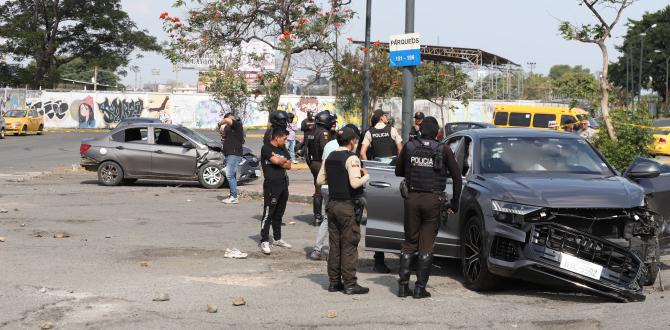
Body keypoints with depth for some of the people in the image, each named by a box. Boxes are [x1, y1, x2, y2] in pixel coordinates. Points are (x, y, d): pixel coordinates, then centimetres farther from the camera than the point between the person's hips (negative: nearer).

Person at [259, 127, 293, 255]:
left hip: (283, 183, 7)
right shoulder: (266, 148, -7)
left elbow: (289, 165, 9)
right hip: (271, 184, -7)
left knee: (279, 214, 14)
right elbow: (276, 160, -21)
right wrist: (285, 160, -1)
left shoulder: (283, 149, 16)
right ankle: (264, 242, -4)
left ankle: (277, 239, 23)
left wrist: (280, 162, -9)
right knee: (268, 214, -6)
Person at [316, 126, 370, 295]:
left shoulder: (330, 158, 9)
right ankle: (350, 283, -1)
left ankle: (334, 282, 15)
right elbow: (355, 183, -23)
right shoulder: (351, 158, -14)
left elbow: (320, 180, 13)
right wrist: (366, 176, -6)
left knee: (335, 245, 12)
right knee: (349, 245, -2)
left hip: (333, 204, 7)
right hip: (348, 206, -7)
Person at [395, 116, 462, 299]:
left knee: (409, 242, 13)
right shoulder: (443, 150, -3)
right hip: (433, 200, -2)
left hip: (412, 198, 2)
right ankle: (420, 287, 5)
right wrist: (455, 203, 7)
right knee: (426, 245, 5)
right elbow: (457, 177, -1)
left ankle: (403, 285, 9)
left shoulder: (409, 147, 1)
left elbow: (398, 171, 12)